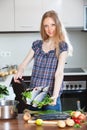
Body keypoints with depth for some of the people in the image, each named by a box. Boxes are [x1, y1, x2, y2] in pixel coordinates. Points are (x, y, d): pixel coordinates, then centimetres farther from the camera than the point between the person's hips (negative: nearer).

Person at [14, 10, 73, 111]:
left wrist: (55, 95, -27)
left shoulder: (62, 46, -5)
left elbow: (59, 73, -15)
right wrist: (19, 73, -14)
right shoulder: (37, 45, 7)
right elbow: (24, 64, 9)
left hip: (51, 96, -4)